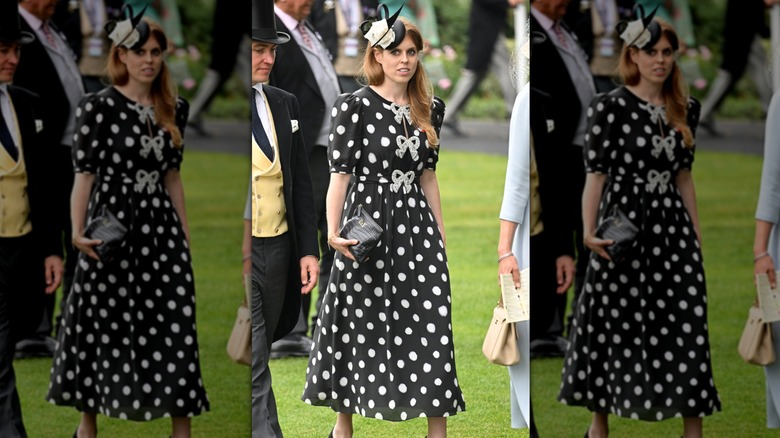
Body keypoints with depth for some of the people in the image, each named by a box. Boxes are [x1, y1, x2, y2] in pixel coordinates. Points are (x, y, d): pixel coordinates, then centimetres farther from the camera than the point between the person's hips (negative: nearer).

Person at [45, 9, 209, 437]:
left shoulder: (173, 109, 9)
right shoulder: (99, 106, -7)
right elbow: (84, 173, -8)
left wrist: (184, 233, 14)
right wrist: (78, 232, -17)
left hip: (160, 225, 4)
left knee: (174, 322, -2)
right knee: (99, 320, 4)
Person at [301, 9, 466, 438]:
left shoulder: (429, 109, 9)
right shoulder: (355, 106, -6)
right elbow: (340, 173, -9)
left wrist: (440, 233, 14)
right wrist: (333, 231, -20)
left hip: (416, 225, 4)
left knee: (430, 324, -2)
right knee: (358, 320, 3)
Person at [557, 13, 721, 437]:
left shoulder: (685, 109, 9)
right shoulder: (610, 106, -6)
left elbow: (684, 176, 15)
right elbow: (595, 174, -8)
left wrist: (696, 235, 14)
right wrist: (589, 232, -18)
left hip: (672, 225, 4)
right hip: (624, 221, -4)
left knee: (686, 322, -3)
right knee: (611, 321, 4)